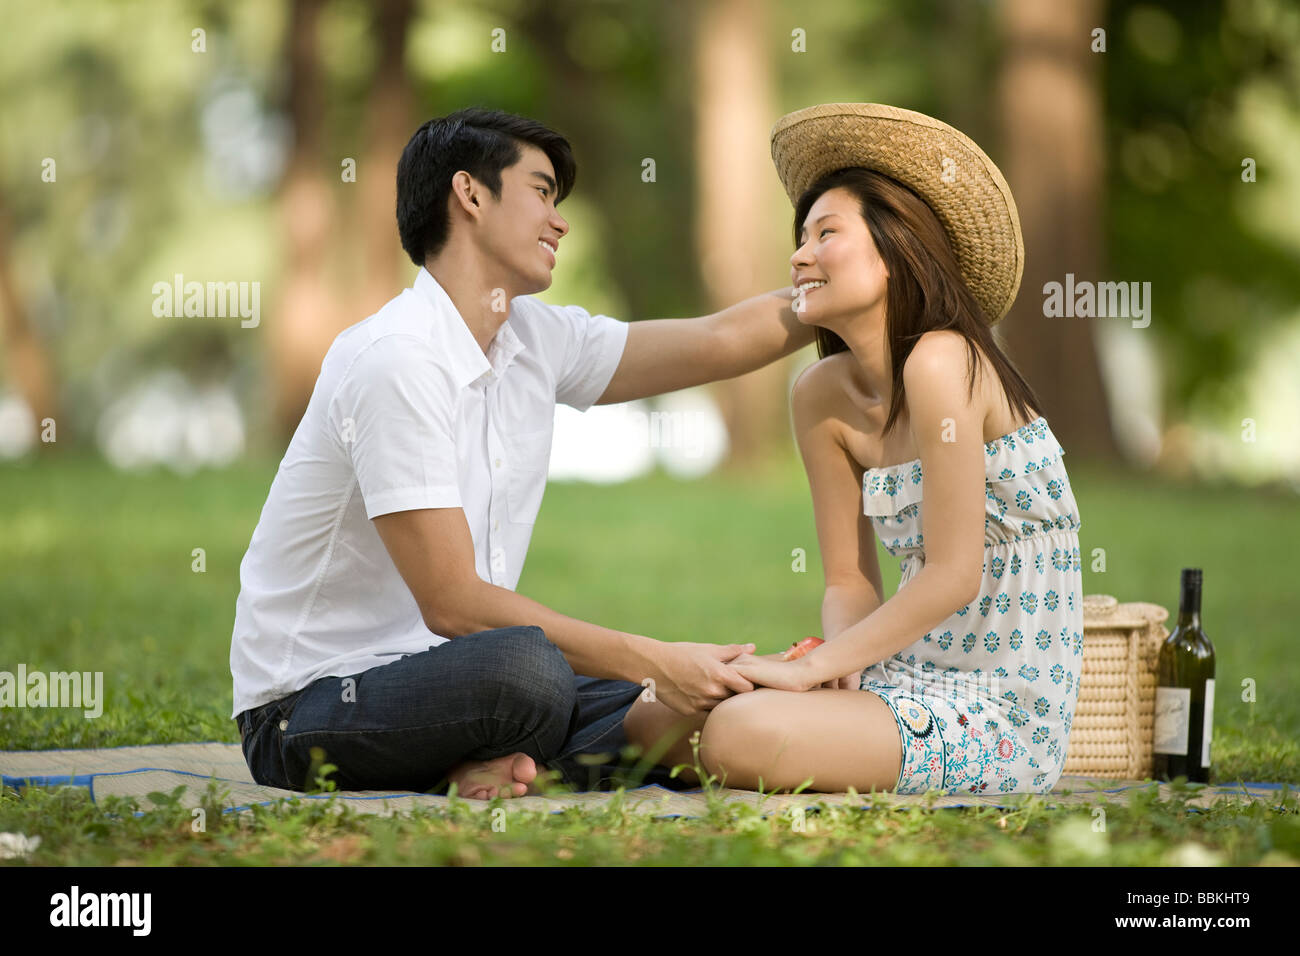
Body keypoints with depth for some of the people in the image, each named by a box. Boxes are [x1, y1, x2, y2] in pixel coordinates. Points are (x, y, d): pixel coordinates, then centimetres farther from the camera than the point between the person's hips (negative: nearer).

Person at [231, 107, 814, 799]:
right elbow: (453, 605, -24)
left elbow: (721, 340, 12)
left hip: (438, 669, 9)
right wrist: (653, 661, -23)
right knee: (525, 667, -38)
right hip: (308, 705, -9)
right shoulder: (398, 360, -20)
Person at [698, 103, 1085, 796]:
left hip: (1001, 708, -7)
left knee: (738, 734, -27)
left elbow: (953, 577, -18)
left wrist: (814, 666, -16)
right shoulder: (824, 394, 7)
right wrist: (839, 670, -11)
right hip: (919, 673, 7)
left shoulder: (940, 362, -16)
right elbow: (850, 582, 9)